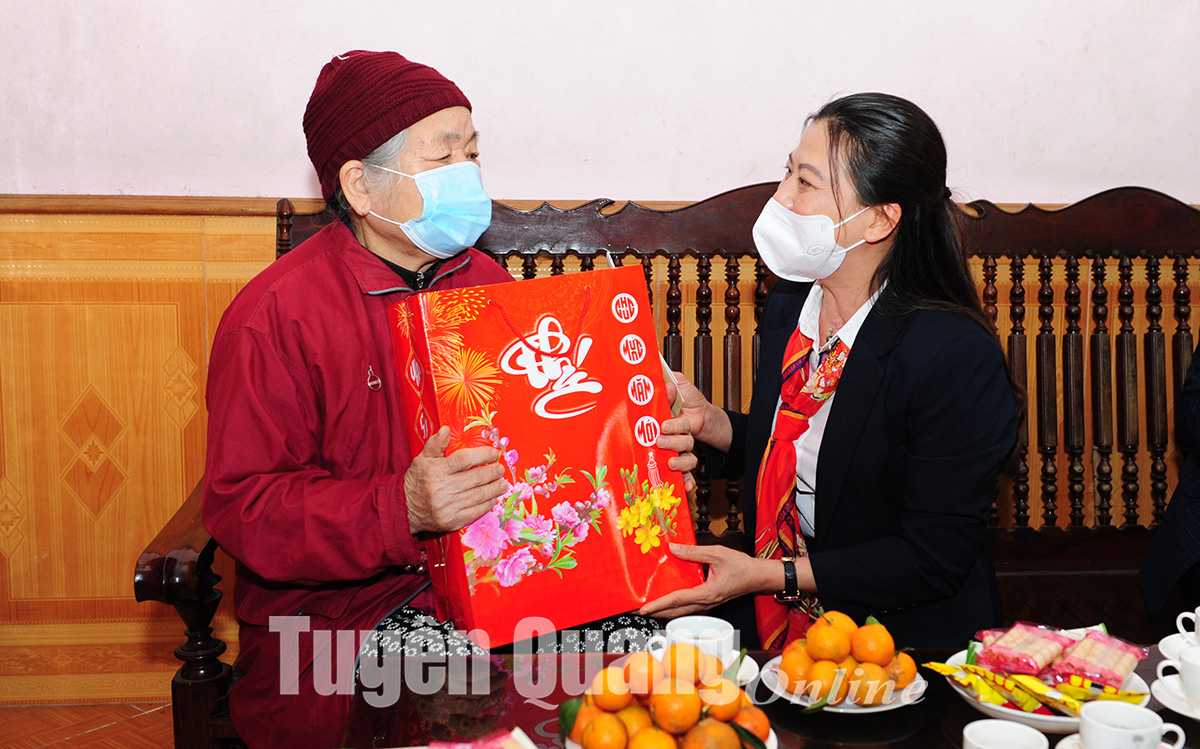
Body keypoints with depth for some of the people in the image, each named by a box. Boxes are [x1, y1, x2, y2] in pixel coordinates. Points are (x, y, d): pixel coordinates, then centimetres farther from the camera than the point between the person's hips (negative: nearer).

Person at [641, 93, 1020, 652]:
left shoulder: (957, 358, -20)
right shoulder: (789, 303, 2)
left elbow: (935, 558, -17)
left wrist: (766, 575, -19)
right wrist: (711, 423, -2)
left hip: (906, 650, -6)